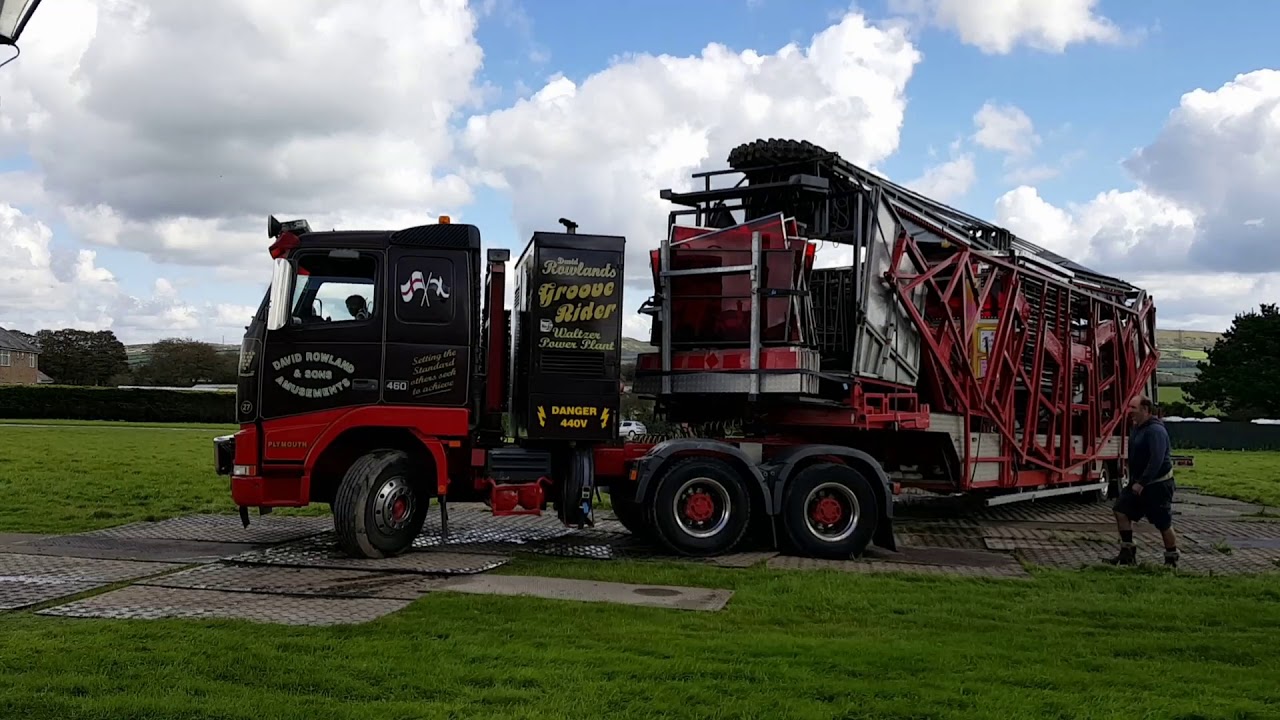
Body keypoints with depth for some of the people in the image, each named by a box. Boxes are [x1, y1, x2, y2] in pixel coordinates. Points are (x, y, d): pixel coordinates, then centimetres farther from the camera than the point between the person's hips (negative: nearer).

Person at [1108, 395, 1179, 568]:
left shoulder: (1156, 430, -20)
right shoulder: (1136, 428, 10)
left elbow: (1156, 460, -27)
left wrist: (1141, 483, -27)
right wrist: (1133, 481, 15)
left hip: (1157, 485, -9)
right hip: (1138, 483, 9)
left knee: (1164, 524, 0)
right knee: (1121, 510, 2)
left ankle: (1172, 560, 15)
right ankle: (1128, 553, 8)